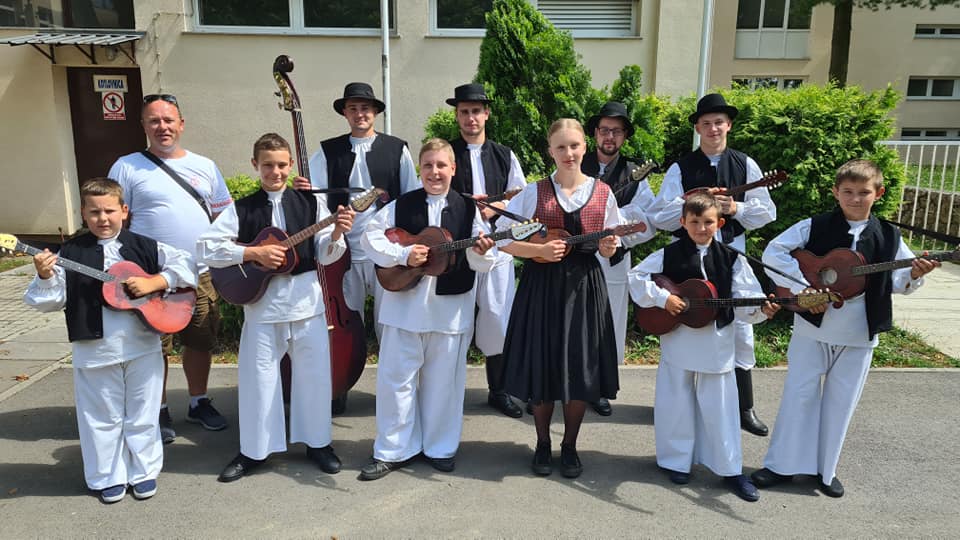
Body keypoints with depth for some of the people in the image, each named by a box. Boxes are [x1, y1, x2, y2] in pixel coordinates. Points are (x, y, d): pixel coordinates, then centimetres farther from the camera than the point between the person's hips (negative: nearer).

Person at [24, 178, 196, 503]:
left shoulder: (144, 247, 0)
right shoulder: (71, 253, 0)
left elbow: (185, 265, -5)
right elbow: (52, 299, -3)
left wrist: (153, 282, -15)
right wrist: (45, 276, -22)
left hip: (143, 345, 0)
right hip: (95, 349, 0)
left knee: (142, 415, 13)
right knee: (102, 418, 12)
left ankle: (144, 472, 28)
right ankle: (109, 478, 28)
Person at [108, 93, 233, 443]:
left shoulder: (204, 166, 9)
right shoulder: (127, 167, -1)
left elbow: (226, 215, 12)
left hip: (201, 274, 3)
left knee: (201, 343, 13)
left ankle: (199, 403, 31)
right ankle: (158, 412, 23)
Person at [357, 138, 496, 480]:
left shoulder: (467, 209, 2)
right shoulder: (401, 205, 2)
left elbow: (481, 263, 1)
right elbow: (370, 237, -2)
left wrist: (480, 252, -22)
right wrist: (403, 254, -15)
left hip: (451, 307, 0)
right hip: (405, 304, 0)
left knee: (443, 380, 10)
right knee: (395, 377, 5)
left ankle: (440, 447, 27)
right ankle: (393, 450, 20)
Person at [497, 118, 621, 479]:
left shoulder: (602, 193, 4)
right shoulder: (534, 193, -1)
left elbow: (608, 248, 11)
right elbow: (503, 240, -4)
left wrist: (609, 247, -11)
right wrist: (540, 250, -16)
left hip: (584, 286, 2)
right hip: (542, 286, -1)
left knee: (580, 368, 5)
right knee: (542, 366, 4)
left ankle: (570, 445, 26)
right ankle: (543, 443, 26)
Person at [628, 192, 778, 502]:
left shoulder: (731, 260, 1)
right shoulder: (668, 255, -3)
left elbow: (744, 300, -2)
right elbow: (636, 277, -3)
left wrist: (762, 309, -22)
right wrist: (662, 298, -14)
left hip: (717, 344, 1)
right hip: (678, 342, -1)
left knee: (719, 407, 8)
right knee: (678, 403, 11)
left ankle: (730, 469, 21)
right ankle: (676, 461, 28)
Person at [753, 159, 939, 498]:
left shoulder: (889, 237, 2)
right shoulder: (814, 227, -6)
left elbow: (898, 282, 8)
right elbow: (773, 252, -12)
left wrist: (915, 274, -15)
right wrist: (804, 288, -18)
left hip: (859, 334, 2)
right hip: (813, 327, -2)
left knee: (841, 401, 10)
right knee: (799, 394, 5)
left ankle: (825, 469, 25)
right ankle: (782, 465, 17)